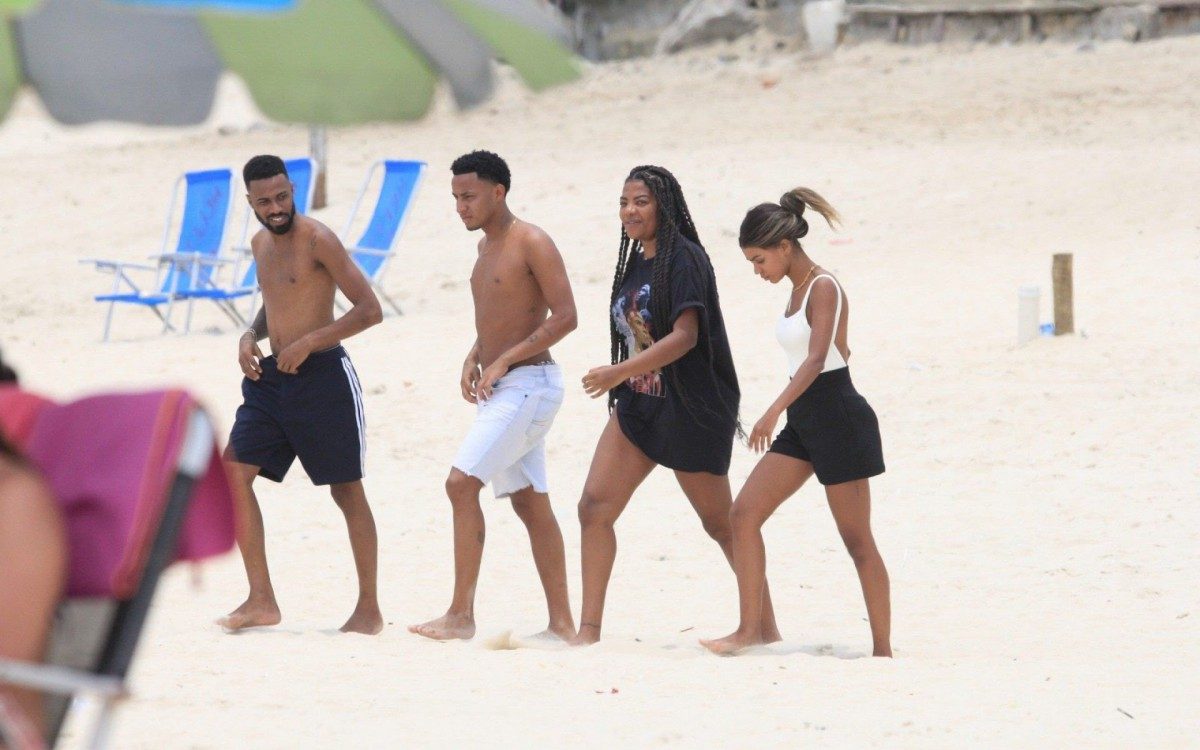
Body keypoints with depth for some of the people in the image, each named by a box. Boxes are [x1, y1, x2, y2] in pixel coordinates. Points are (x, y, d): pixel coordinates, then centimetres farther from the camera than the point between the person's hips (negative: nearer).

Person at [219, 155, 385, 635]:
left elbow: (370, 310, -15)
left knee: (347, 491, 2)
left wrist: (308, 342, -19)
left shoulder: (317, 240, -12)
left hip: (323, 377, -8)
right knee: (233, 473, -4)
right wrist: (251, 336, 9)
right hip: (272, 378, 8)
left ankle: (369, 609, 11)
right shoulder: (260, 244, 12)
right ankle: (261, 601, 0)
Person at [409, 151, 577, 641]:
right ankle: (562, 622, 12)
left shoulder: (531, 243, -13)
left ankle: (461, 615, -15)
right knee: (529, 502, 10)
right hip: (502, 388, 10)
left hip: (528, 383, -10)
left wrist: (504, 360, -20)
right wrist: (476, 355, 7)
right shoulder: (487, 246, 15)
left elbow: (565, 316, -18)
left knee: (461, 482, -16)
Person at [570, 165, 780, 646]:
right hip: (638, 407, 8)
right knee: (594, 507, -4)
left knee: (720, 523, 1)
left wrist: (622, 371, -29)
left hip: (690, 408, -8)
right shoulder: (636, 262, 11)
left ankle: (767, 629, 14)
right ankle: (589, 629, -2)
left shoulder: (684, 259, -15)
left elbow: (685, 335, -24)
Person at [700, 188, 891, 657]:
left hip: (837, 418, -9)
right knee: (745, 513, -1)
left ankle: (883, 648, 3)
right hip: (805, 422, 9)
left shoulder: (822, 288, -14)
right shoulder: (799, 288, 13)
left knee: (856, 538, -3)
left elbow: (816, 359, -26)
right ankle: (750, 628, -2)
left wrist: (775, 411, -35)